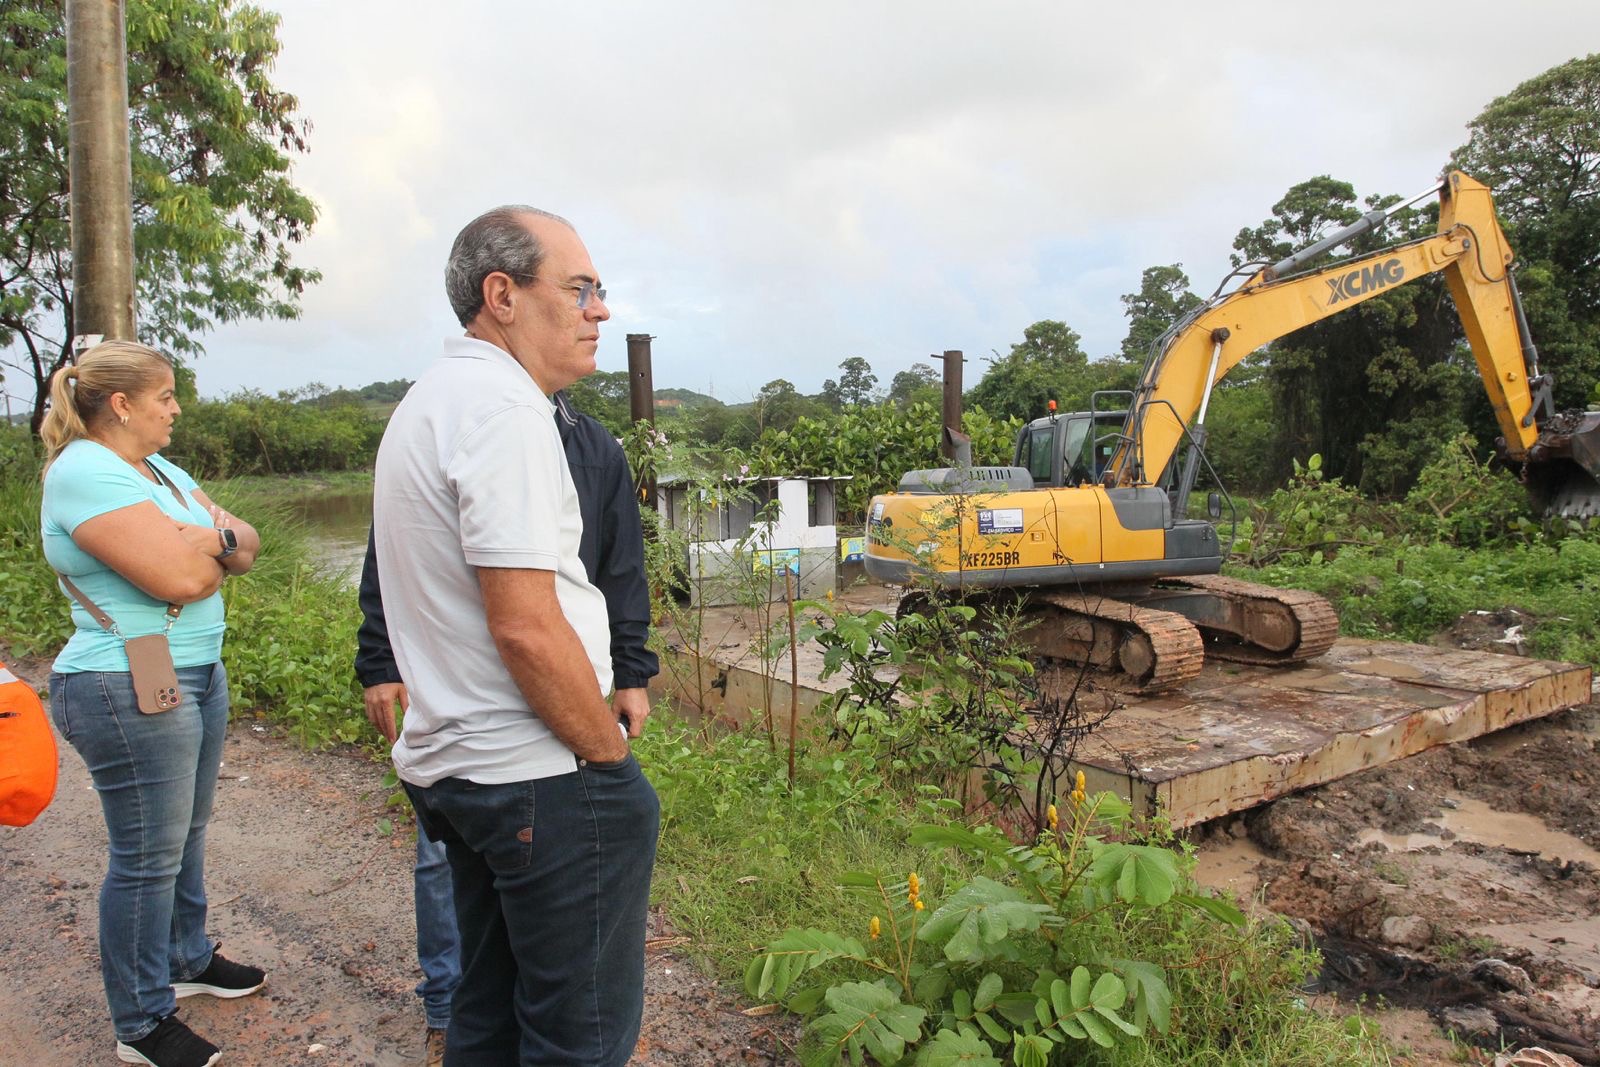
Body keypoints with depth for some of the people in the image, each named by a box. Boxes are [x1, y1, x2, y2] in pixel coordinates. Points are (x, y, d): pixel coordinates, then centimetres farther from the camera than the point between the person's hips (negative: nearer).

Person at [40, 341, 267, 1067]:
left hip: (197, 674, 9)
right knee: (148, 856, 1)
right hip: (131, 691, -9)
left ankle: (185, 959, 38)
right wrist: (215, 551, -5)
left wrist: (206, 540, -13)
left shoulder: (160, 472, 13)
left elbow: (247, 545, 9)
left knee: (185, 833, 20)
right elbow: (179, 579, -26)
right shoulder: (85, 474, -17)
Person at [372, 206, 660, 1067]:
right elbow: (526, 626, -24)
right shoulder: (503, 408, -18)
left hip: (452, 763, 10)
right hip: (539, 775, -10)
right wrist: (610, 751, -11)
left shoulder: (429, 400, 15)